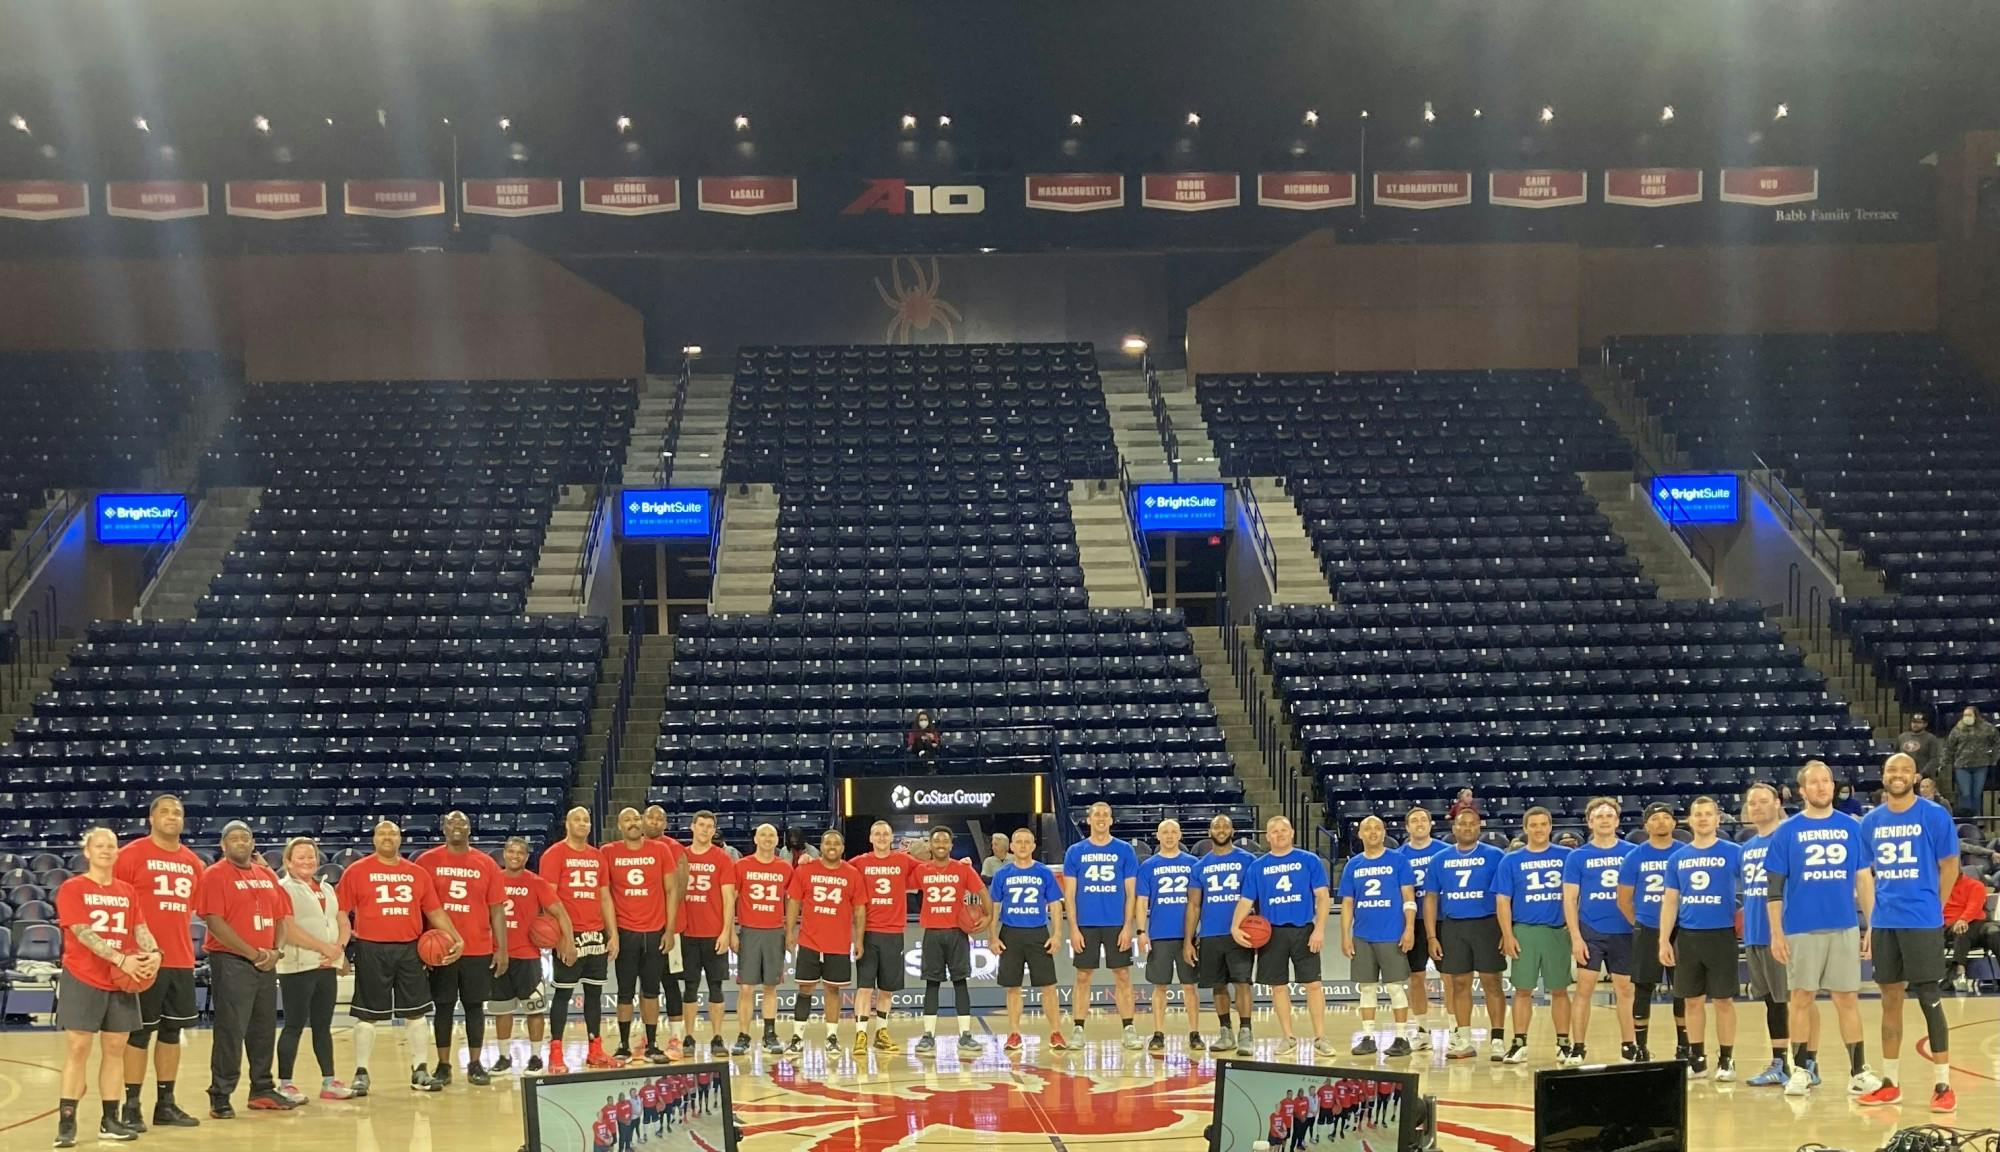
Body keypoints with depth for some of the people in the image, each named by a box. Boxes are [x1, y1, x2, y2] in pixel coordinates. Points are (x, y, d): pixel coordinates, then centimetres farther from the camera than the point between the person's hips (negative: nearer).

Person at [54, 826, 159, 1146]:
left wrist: (154, 953, -16)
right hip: (82, 979, -5)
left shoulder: (127, 891, 12)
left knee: (115, 1048, 6)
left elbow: (140, 928, 6)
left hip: (122, 981, 5)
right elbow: (83, 932, -16)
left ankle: (110, 1121, 13)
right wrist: (121, 959, -24)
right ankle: (66, 1123, -3)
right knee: (77, 1049, -6)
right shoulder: (72, 888, -5)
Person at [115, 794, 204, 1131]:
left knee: (172, 1030, 10)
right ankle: (131, 1106, 5)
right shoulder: (132, 854, -6)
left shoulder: (193, 862, 11)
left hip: (182, 960, 6)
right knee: (139, 1032, -1)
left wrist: (186, 945, 13)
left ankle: (165, 1104, 18)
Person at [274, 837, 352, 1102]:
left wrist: (339, 947, -5)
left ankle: (329, 1081, 15)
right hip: (297, 968, -7)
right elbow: (289, 929, -16)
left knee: (323, 1025, 11)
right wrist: (324, 947, -17)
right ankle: (285, 1084, 1)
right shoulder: (283, 889, -5)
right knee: (295, 1025, -4)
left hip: (328, 966, 7)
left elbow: (343, 922, 15)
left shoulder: (327, 889, 18)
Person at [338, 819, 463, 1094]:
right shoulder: (357, 871, 0)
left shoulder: (417, 873, 10)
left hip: (410, 949, 3)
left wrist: (456, 938, 5)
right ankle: (361, 1074, 10)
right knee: (367, 1014, 2)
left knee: (415, 1012, 7)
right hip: (371, 950, -3)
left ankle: (420, 1071, 16)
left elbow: (435, 912, 13)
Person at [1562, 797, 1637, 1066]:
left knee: (1625, 989, 8)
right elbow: (1569, 898, 1)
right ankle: (1577, 1049, 3)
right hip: (1590, 932, -1)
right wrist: (1575, 937, -7)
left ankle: (1628, 1047, 19)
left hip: (1624, 932, 1)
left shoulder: (1632, 852, 4)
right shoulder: (1577, 857, 2)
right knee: (1584, 988, -3)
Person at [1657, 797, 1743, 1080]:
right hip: (1687, 936, 3)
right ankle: (1697, 1059, 17)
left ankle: (1726, 1060, 10)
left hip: (1721, 935, -3)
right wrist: (1664, 941, 4)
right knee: (1692, 1000, 8)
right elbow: (1670, 901, 10)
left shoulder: (1733, 852, 0)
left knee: (1723, 1000, 1)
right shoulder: (1678, 858, 10)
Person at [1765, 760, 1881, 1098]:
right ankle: (1802, 1069, 12)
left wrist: (1871, 927, 4)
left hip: (1845, 928, 1)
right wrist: (1776, 933, -4)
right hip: (1802, 929, -1)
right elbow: (1774, 887, 2)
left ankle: (1858, 1071, 8)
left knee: (1848, 998, 3)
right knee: (1803, 998, 4)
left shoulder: (1852, 827, 6)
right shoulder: (1787, 831, 2)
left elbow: (1864, 880, 9)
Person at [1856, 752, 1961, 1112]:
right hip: (1884, 923, 5)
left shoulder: (1934, 816, -5)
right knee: (1890, 1000, 10)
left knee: (1930, 999, -4)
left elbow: (1950, 866, 0)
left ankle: (1943, 1085, 1)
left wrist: (1931, 907, 0)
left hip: (1921, 922, -5)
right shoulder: (1871, 822, 8)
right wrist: (1873, 915, 9)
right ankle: (1890, 1083, 17)